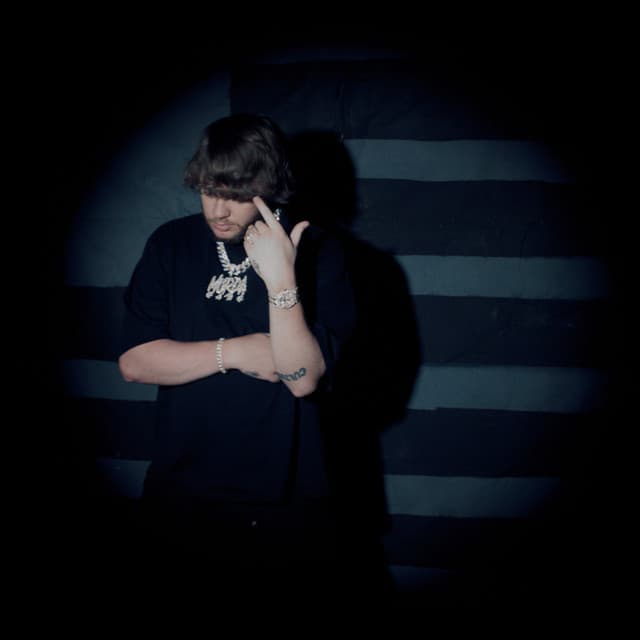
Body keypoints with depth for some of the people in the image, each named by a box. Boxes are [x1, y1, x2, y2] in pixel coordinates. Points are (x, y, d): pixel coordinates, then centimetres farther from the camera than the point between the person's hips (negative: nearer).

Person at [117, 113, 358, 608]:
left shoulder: (318, 253, -10)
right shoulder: (171, 244, -2)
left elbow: (304, 379, -20)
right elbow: (134, 362, -8)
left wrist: (281, 280, -32)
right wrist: (234, 351, -17)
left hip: (284, 503, -2)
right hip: (180, 497, 3)